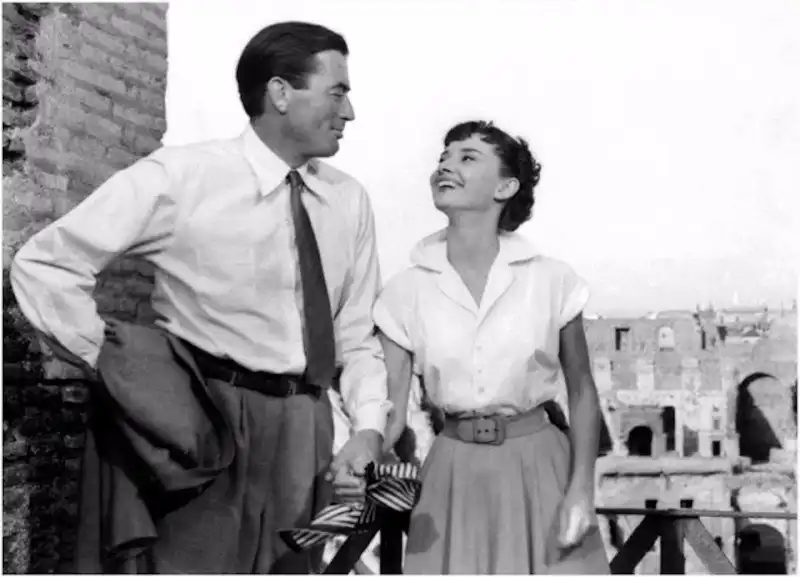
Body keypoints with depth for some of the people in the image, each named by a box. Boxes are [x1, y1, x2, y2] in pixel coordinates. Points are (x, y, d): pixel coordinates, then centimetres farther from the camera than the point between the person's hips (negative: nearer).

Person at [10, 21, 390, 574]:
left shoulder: (350, 200, 3)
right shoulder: (180, 176, -11)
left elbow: (356, 334, 9)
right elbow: (42, 264, -8)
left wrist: (370, 426, -5)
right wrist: (113, 362, -10)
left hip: (309, 428, 5)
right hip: (210, 424, -5)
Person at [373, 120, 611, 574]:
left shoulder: (552, 280, -4)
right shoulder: (405, 293, -2)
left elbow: (582, 392, 4)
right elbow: (391, 411, -2)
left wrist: (582, 488, -5)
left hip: (540, 466, -1)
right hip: (455, 476, 1)